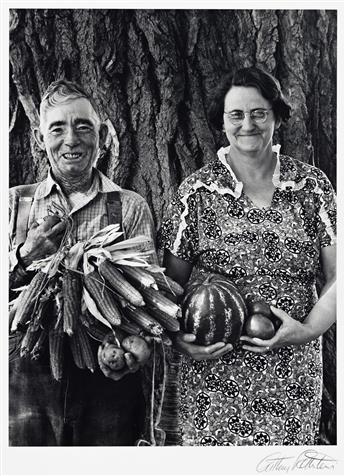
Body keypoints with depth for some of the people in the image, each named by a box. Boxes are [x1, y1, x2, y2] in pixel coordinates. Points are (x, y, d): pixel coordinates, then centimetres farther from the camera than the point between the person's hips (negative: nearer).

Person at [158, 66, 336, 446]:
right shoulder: (197, 191, -1)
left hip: (295, 372, 1)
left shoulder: (312, 185, 1)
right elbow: (172, 281, 2)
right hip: (214, 370, -1)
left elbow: (336, 276, 2)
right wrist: (179, 339, -12)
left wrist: (309, 329, -12)